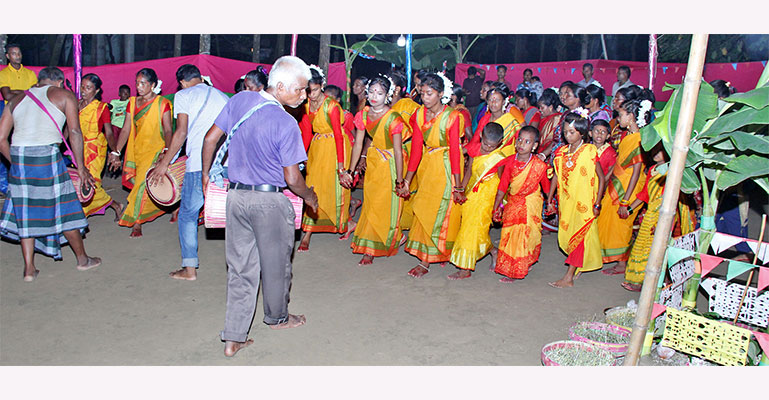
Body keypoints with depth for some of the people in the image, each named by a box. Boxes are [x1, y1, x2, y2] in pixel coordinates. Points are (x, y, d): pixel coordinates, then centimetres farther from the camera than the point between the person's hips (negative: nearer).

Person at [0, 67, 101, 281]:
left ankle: (29, 268, 18)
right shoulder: (64, 95, 8)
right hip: (47, 155, -4)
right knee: (64, 208, 7)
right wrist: (81, 167, 0)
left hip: (17, 154, 4)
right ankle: (82, 259, 20)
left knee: (26, 212, 13)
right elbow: (74, 132, -2)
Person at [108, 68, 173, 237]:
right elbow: (126, 129, 9)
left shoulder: (162, 103, -3)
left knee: (145, 182, -13)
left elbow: (168, 130, -8)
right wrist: (116, 152, 3)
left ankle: (136, 224, -6)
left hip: (155, 150, -5)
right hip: (135, 150, 5)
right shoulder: (132, 102, 10)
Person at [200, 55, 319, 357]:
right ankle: (277, 317, 39)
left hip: (235, 195, 6)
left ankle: (233, 338, 17)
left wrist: (205, 174, 19)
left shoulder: (239, 100, 0)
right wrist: (309, 197, 6)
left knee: (240, 267, 13)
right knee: (275, 264, 16)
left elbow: (210, 139, 5)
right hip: (269, 201, -6)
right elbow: (292, 178, -14)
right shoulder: (286, 124, -18)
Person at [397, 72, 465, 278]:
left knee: (438, 213, -2)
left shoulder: (452, 116, -15)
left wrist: (457, 185, -16)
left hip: (445, 167, -6)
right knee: (423, 211, 11)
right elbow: (416, 149, -1)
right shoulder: (419, 115, -1)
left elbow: (455, 152, -16)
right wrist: (407, 181, -3)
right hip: (426, 166, 6)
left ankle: (425, 262, 5)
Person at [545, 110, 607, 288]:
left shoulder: (589, 151, -11)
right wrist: (550, 200, 12)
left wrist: (597, 203, -9)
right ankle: (577, 266, 32)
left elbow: (601, 178, -8)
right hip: (566, 200, 6)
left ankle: (568, 278, 1)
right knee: (566, 235, 12)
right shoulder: (562, 151, 4)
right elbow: (556, 176, 12)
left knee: (579, 236, -1)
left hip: (584, 203, -5)